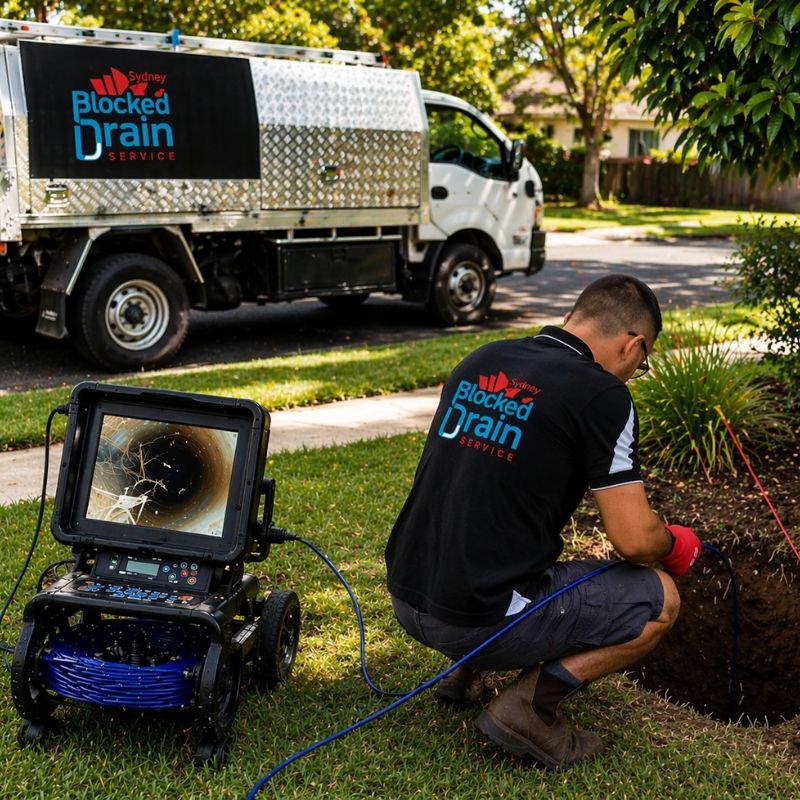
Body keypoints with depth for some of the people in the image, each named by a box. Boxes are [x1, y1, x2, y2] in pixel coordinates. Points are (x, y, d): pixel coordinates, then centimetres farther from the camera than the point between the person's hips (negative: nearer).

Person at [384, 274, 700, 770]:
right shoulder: (602, 395, -11)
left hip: (406, 598, 8)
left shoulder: (480, 361, 10)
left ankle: (468, 669, 22)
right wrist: (676, 544, 12)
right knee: (658, 599, 9)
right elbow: (634, 540, -11)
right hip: (483, 620, -7)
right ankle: (532, 705, -2)